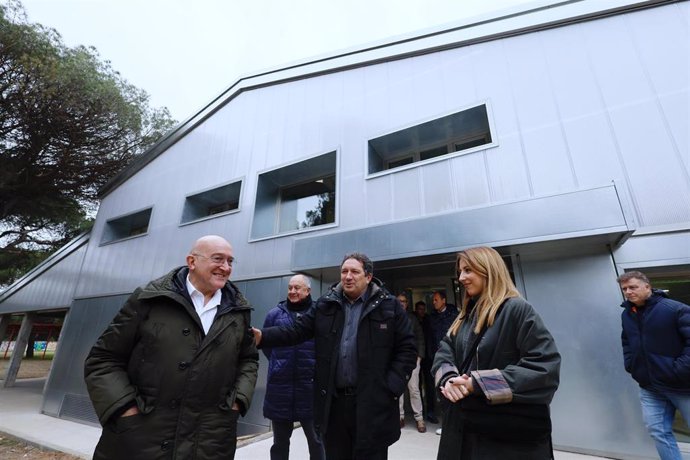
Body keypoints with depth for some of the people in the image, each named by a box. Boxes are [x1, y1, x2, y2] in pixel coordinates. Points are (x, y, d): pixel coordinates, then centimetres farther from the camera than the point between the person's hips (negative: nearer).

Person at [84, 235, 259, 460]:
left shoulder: (239, 311, 1)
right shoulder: (150, 298, -6)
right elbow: (103, 359, -1)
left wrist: (238, 399, 0)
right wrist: (126, 410, -10)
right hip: (138, 440, -2)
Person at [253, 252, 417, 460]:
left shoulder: (389, 306, -4)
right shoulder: (325, 305, 3)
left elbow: (406, 348, -3)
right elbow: (296, 331, 1)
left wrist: (392, 386, -10)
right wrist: (263, 336, -14)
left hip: (372, 403, -3)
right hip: (332, 401, 3)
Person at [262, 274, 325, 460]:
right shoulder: (276, 313, 2)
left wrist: (317, 365, 3)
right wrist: (278, 363, 8)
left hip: (310, 385, -2)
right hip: (280, 385, 2)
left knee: (316, 439, 14)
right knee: (280, 441, 19)